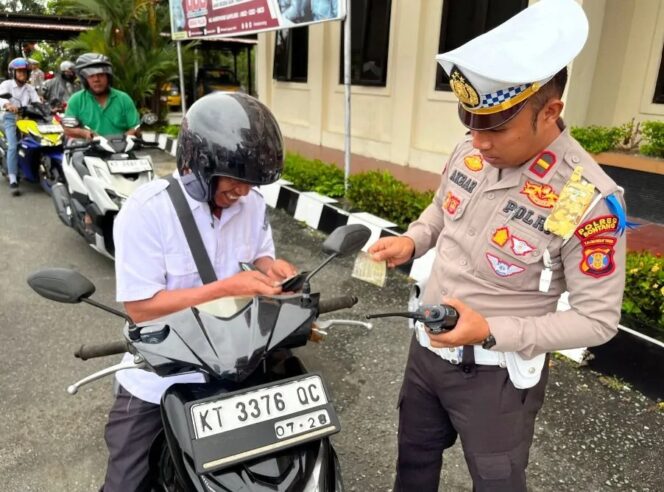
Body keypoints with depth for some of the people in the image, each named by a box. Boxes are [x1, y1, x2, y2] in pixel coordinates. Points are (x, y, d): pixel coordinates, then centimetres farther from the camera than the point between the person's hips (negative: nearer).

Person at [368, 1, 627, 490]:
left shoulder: (590, 201, -26)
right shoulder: (469, 152, -8)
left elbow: (597, 320, -19)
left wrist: (491, 333, -29)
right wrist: (411, 241, -8)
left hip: (496, 373, -5)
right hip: (428, 348, 6)